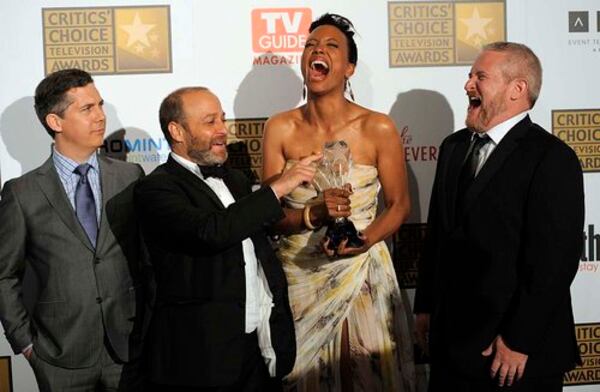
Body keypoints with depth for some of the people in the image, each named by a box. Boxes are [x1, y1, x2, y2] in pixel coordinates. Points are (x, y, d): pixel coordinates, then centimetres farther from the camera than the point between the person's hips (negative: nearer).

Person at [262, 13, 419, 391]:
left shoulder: (378, 129, -9)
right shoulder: (280, 129, -5)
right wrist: (313, 214, -24)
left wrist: (363, 240, -19)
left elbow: (399, 205, -1)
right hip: (299, 275, 1)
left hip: (362, 273, -1)